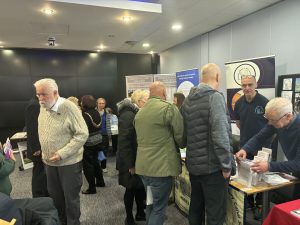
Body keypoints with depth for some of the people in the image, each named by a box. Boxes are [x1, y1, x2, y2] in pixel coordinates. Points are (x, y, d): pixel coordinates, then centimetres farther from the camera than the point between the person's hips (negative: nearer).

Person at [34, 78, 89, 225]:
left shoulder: (69, 108, -19)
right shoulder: (43, 107, 2)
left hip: (69, 162, -6)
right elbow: (43, 134, 14)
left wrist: (62, 154, -23)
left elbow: (82, 134, -21)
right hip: (49, 162, 6)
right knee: (55, 195, 20)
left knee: (71, 197, 9)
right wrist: (44, 153, 9)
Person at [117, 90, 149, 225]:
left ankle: (140, 213, 36)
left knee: (141, 187, 17)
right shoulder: (128, 115, -19)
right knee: (131, 189, 8)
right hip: (131, 161, -8)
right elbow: (124, 142, -23)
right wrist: (130, 164, -21)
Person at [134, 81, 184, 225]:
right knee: (159, 208, 7)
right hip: (162, 166, -7)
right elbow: (181, 137, -9)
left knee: (151, 203, 23)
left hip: (143, 165, 7)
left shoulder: (140, 112, 11)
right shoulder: (169, 108, -12)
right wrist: (176, 145, 11)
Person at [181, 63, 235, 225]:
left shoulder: (187, 100, 8)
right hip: (213, 166, -7)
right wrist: (226, 165, -13)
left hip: (193, 164, 8)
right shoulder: (215, 97, -16)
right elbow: (220, 135, -23)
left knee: (195, 208, 21)